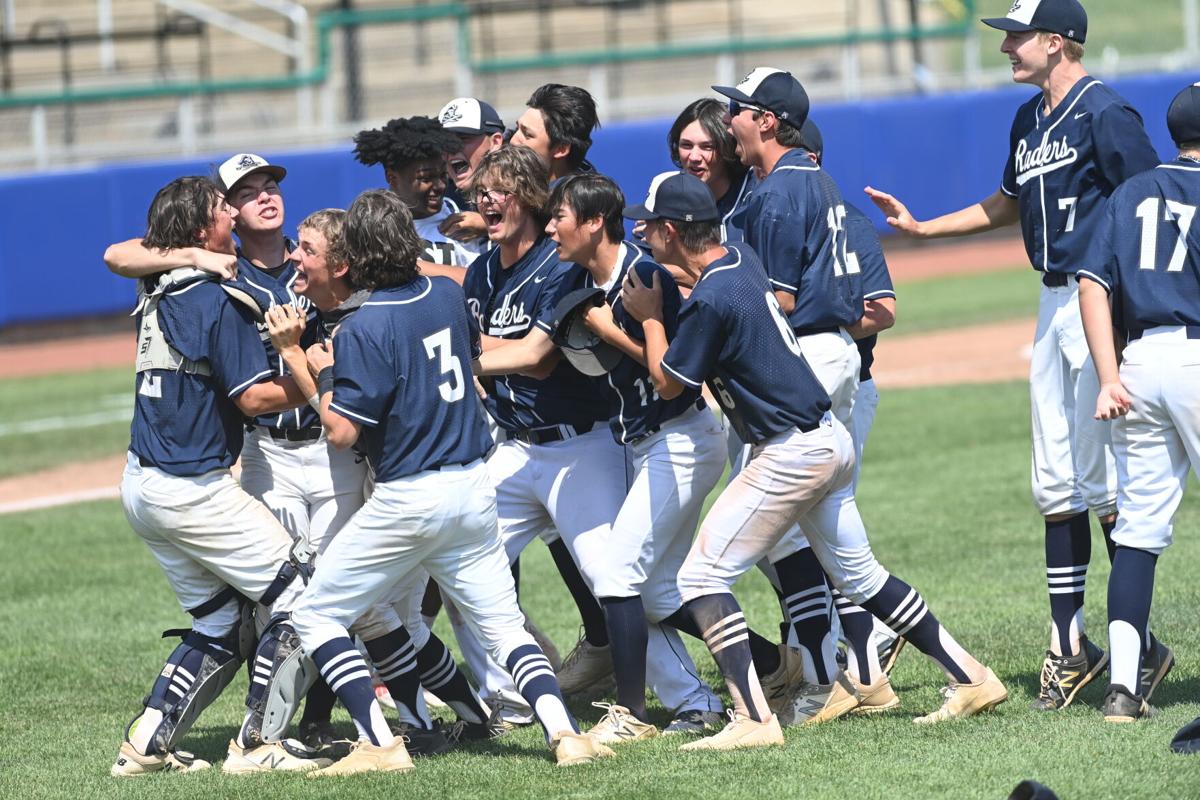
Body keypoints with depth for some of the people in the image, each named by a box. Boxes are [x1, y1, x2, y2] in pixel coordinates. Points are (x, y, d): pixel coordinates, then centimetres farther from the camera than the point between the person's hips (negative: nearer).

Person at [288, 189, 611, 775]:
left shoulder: (365, 329, -16)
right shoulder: (448, 295, 5)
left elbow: (342, 432, -17)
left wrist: (324, 373, 0)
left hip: (408, 498, -7)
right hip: (474, 487, 7)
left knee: (315, 616, 5)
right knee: (502, 623, 13)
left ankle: (379, 745, -6)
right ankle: (563, 731, -9)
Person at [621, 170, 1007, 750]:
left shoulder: (710, 300, -19)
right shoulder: (743, 260, 7)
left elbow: (668, 383, -8)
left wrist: (650, 316, 5)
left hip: (789, 455, -9)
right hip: (832, 441, 9)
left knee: (703, 575, -7)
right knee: (860, 576, 20)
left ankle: (754, 719, -17)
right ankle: (971, 679, 22)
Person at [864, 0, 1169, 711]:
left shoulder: (1105, 114, -12)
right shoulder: (1029, 121, 16)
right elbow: (1008, 205, 31)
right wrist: (921, 228, 25)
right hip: (1054, 306, 9)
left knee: (1103, 478, -9)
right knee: (1056, 483, 9)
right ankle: (1072, 645, 13)